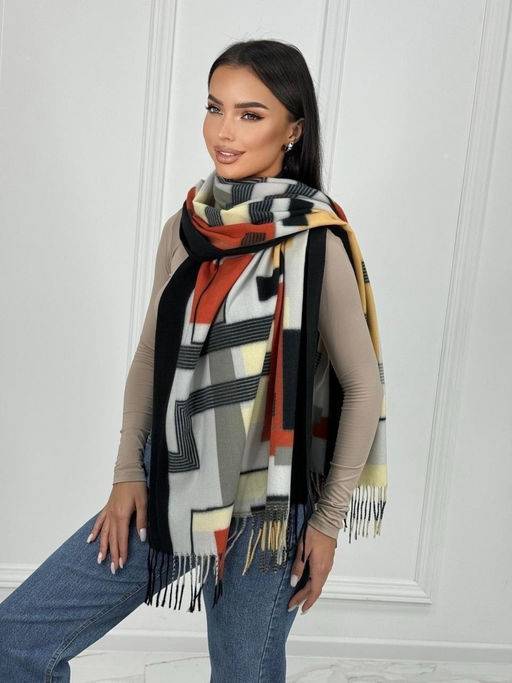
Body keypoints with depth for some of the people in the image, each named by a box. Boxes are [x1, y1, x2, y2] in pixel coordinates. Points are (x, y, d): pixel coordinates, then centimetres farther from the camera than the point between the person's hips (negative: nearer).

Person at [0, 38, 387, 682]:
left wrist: (328, 522, -6)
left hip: (264, 506, -4)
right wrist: (127, 472, 2)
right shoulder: (185, 226, 1)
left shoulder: (316, 242, -14)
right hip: (168, 485, 5)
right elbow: (151, 354, 8)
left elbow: (363, 388, -8)